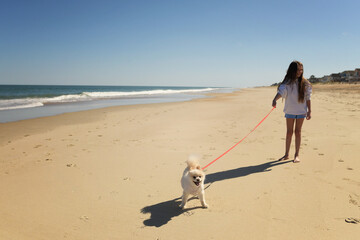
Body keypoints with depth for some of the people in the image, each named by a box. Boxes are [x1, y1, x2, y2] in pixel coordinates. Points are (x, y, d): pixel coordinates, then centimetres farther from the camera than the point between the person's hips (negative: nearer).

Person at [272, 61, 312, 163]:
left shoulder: (304, 83, 1)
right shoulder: (287, 82, -5)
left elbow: (307, 98, 4)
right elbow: (281, 92, -21)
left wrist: (309, 111, 1)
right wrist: (275, 99, -41)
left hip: (301, 110, 1)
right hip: (290, 110, -1)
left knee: (298, 132, 5)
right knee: (289, 132, 6)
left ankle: (297, 155, 13)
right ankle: (286, 154, 16)